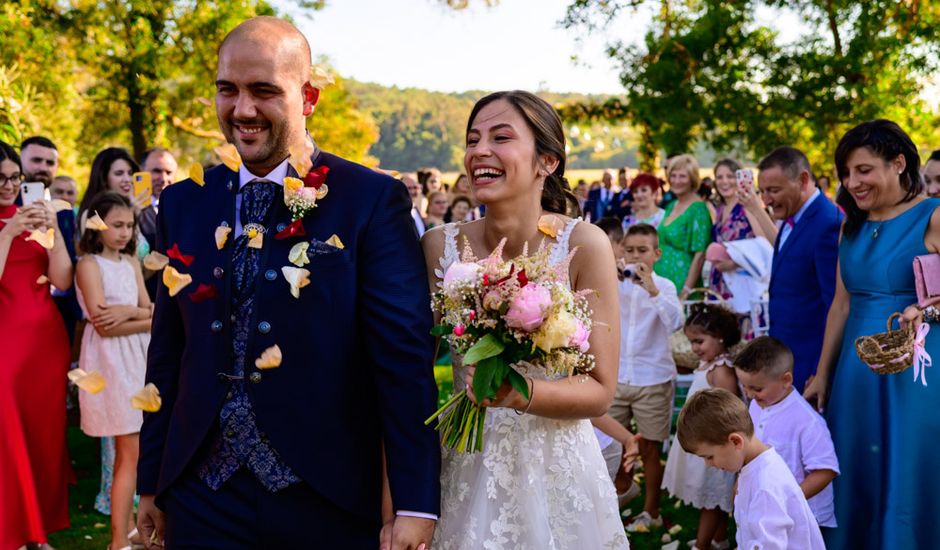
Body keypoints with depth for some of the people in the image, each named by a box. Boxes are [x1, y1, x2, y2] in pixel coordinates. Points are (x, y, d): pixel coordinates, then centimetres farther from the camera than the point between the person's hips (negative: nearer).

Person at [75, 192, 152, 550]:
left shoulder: (131, 262, 12)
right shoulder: (89, 264, -9)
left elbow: (152, 315, 7)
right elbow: (103, 325, -16)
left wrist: (129, 312, -13)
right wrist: (143, 316, -9)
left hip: (137, 357, 7)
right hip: (110, 362, -7)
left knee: (128, 450, 10)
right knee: (130, 454, -6)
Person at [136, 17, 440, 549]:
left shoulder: (372, 200, -8)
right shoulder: (184, 203, 5)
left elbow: (405, 356, -11)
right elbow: (168, 351, 10)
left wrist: (415, 504, -14)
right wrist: (151, 482, 12)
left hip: (325, 502, -3)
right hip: (201, 499, 3)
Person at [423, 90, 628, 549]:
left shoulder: (583, 245, -15)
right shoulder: (441, 246, -9)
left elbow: (600, 392, -11)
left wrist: (522, 394, -29)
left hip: (557, 473, -1)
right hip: (465, 472, 1)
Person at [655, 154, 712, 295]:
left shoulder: (698, 209, -10)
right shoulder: (671, 206, 13)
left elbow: (700, 255, -15)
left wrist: (686, 290, -19)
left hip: (681, 280, -7)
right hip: (661, 282, 7)